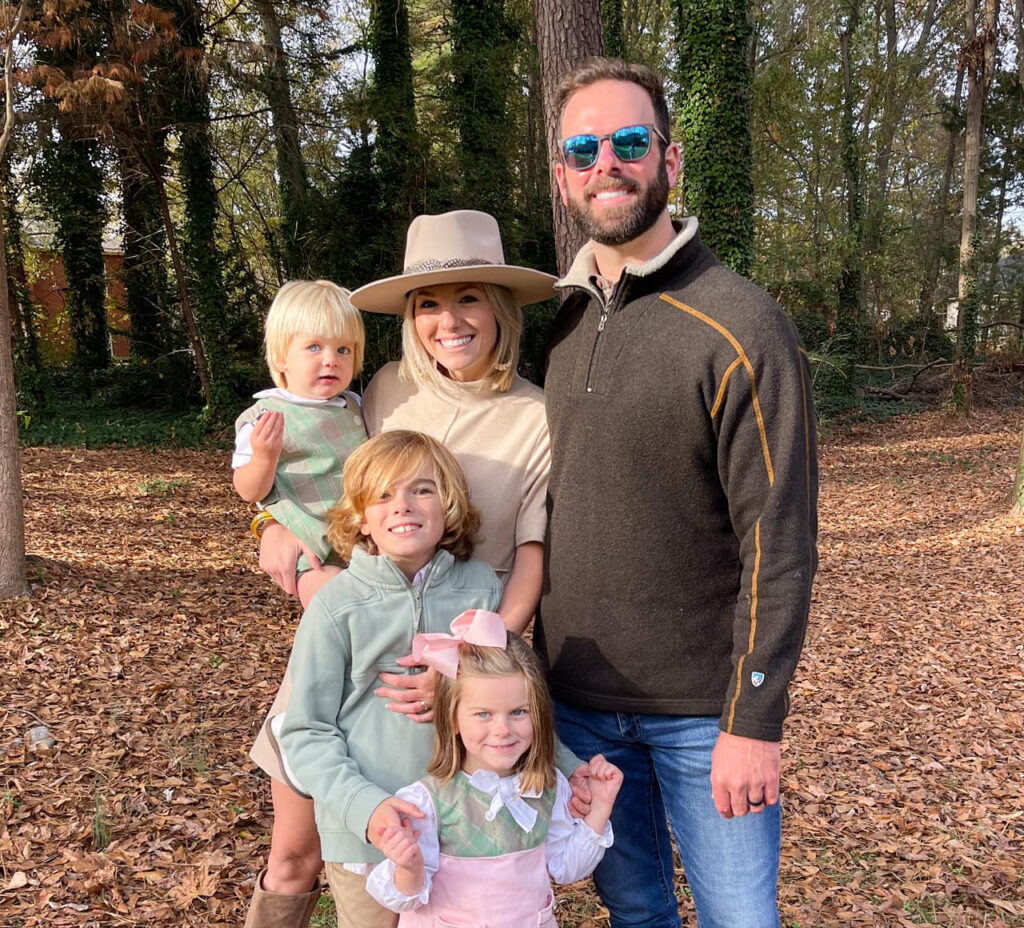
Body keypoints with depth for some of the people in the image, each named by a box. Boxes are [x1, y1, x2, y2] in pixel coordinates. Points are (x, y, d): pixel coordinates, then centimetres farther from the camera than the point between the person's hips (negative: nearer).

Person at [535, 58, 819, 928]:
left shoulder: (742, 328, -15)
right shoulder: (567, 318, 4)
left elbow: (780, 543, -16)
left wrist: (754, 722, -16)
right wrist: (539, 653, 8)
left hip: (701, 711, -5)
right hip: (577, 694, 5)